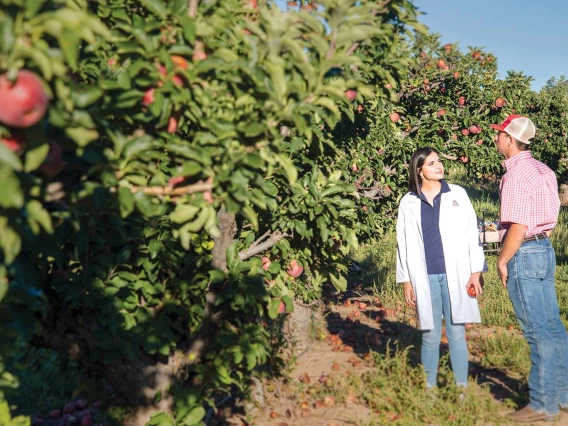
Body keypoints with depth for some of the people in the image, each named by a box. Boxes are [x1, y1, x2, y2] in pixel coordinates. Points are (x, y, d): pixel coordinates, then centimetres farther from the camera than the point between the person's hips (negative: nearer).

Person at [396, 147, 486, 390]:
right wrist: (406, 281, 5)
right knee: (430, 337, 6)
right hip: (425, 278, 0)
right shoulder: (408, 202, 6)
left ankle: (462, 388, 12)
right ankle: (429, 388, 17)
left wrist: (476, 271, -2)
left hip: (455, 276, 0)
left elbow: (471, 232, 3)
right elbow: (404, 242, 7)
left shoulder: (458, 195, 5)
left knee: (457, 335, 3)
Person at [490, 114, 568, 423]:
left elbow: (518, 226, -20)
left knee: (537, 330, -3)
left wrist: (502, 260, -11)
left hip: (523, 254, -9)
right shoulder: (541, 170, 12)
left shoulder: (517, 174, -16)